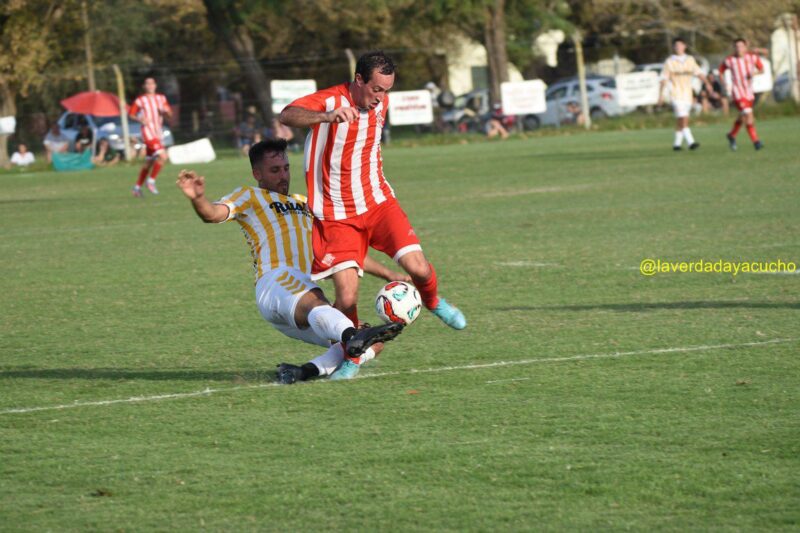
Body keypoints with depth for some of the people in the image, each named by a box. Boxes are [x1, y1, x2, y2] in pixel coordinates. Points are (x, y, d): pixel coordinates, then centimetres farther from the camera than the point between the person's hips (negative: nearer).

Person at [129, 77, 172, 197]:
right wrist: (141, 119, -15)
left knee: (148, 162, 12)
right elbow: (131, 114, 4)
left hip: (158, 132, 6)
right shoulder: (140, 100, -2)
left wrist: (166, 111, -8)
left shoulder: (161, 98, 12)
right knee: (162, 156, -21)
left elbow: (169, 116, 15)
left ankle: (137, 186, 24)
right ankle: (151, 181, -9)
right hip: (148, 132, -6)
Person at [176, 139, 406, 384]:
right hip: (276, 281, -7)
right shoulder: (251, 196, 16)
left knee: (374, 344, -9)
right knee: (313, 301, -41)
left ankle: (306, 371, -23)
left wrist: (388, 274, 31)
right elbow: (213, 214, -4)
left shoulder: (303, 204, 35)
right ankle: (353, 336, -72)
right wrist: (198, 198, -28)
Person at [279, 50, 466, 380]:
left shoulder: (380, 103, 4)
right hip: (337, 215, -5)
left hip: (378, 202, 5)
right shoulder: (329, 101, -18)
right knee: (346, 296, -15)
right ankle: (351, 358, 12)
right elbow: (287, 116, -39)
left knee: (418, 269, -12)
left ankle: (433, 302, 24)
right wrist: (328, 116, -55)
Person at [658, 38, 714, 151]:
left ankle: (677, 143, 18)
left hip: (688, 94, 4)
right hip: (676, 94, -4)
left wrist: (707, 83, -6)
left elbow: (699, 73, 8)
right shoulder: (669, 62, 1)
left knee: (680, 121, 9)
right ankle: (690, 142, -24)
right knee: (683, 119, -16)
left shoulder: (690, 60, 11)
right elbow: (664, 79, 1)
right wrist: (660, 94, -4)